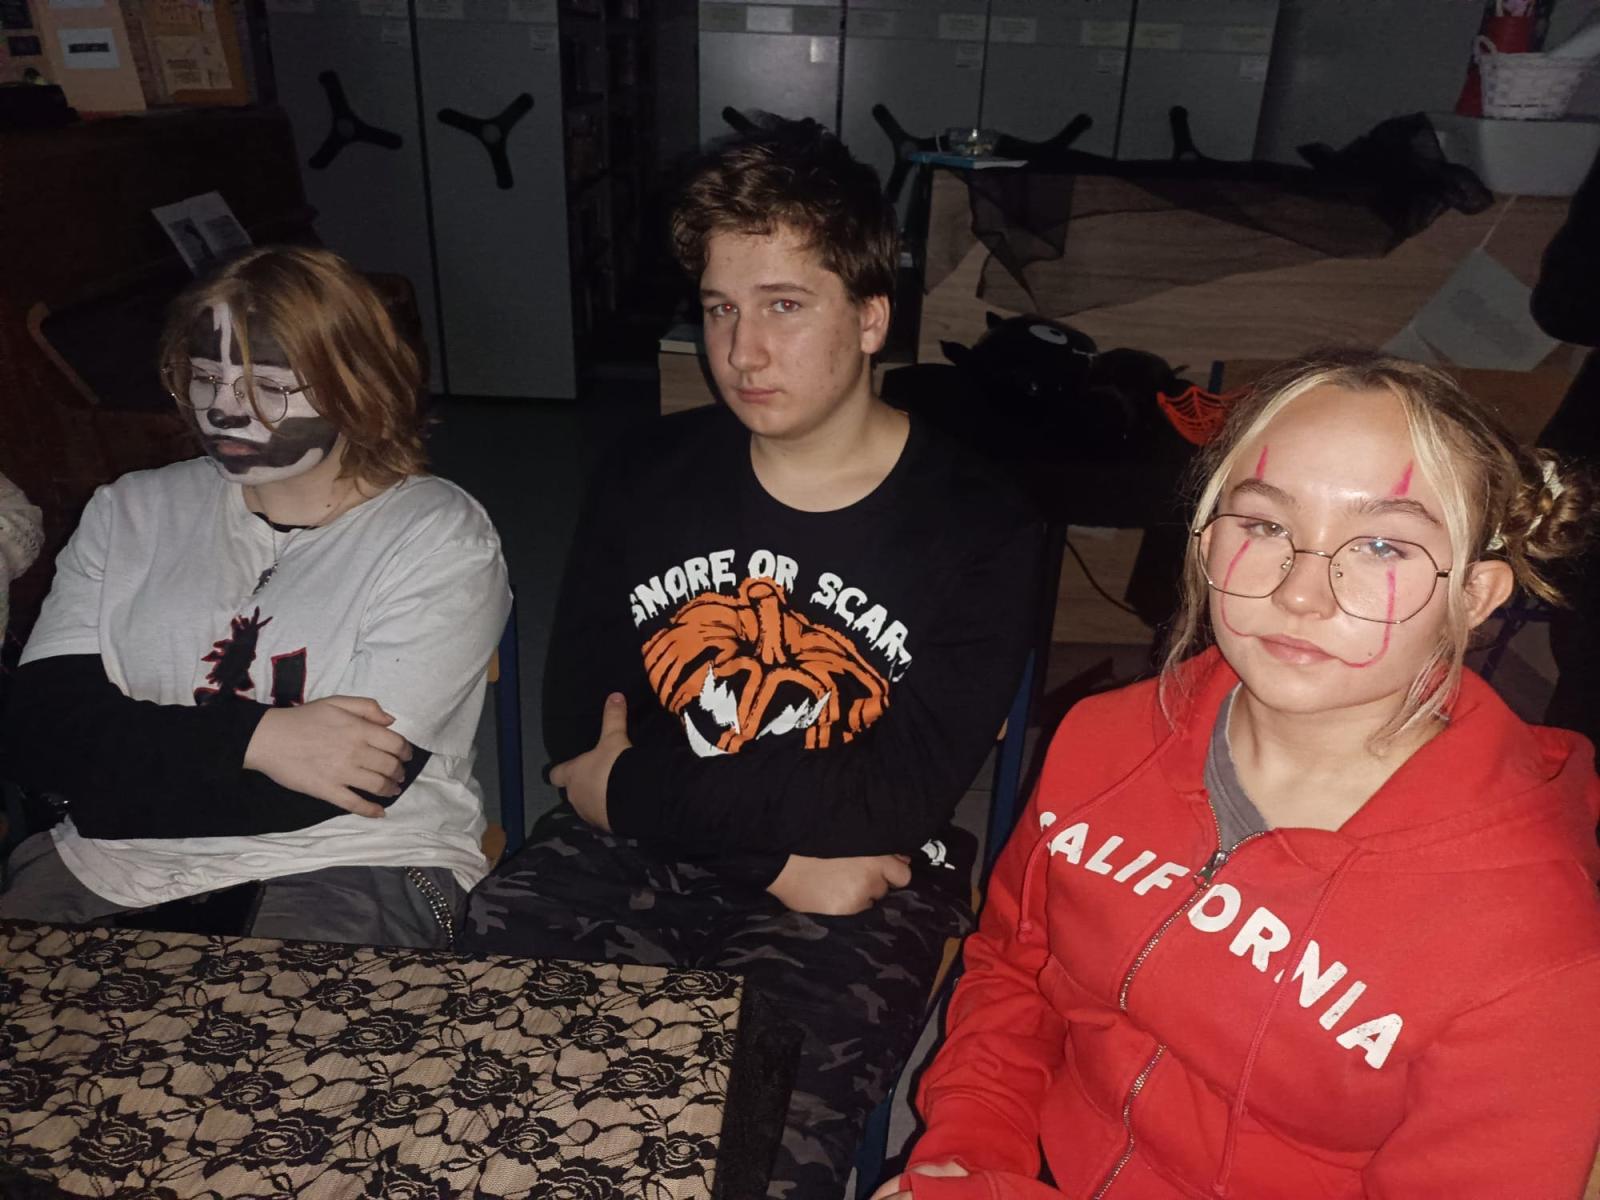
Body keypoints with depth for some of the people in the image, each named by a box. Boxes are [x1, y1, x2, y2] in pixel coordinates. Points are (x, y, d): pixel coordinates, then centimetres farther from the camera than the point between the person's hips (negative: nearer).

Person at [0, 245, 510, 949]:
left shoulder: (440, 539, -4)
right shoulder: (129, 514, 11)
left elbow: (359, 781, -13)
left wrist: (115, 785, -6)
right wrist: (255, 735, -16)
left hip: (352, 872, -4)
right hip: (109, 873, 5)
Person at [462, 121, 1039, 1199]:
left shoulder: (979, 530, -6)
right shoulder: (651, 475, 6)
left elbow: (898, 798, -14)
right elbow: (575, 735, 2)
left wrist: (634, 789, -9)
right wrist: (782, 851, -10)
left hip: (860, 890, -2)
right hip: (634, 861, 3)